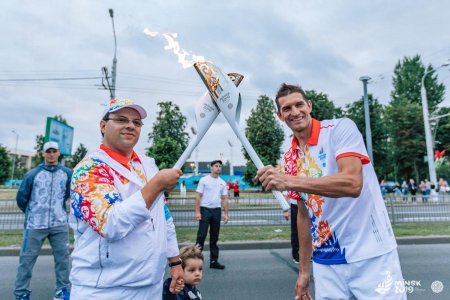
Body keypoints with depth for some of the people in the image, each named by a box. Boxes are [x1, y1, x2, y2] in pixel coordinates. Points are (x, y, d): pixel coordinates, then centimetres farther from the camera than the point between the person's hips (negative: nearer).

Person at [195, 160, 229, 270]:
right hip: (205, 210, -4)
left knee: (214, 237, 10)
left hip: (217, 211, 5)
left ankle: (214, 261, 19)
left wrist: (226, 214, 5)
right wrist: (197, 212, -13)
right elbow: (198, 197, -6)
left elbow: (225, 199, 11)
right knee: (201, 235, -3)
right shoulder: (204, 180, -3)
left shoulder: (222, 182, 10)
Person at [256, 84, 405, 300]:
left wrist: (288, 182, -32)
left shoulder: (341, 128, -10)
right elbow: (304, 214, 10)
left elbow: (352, 183, -26)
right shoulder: (290, 159, 5)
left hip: (370, 256, -4)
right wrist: (303, 270, 12)